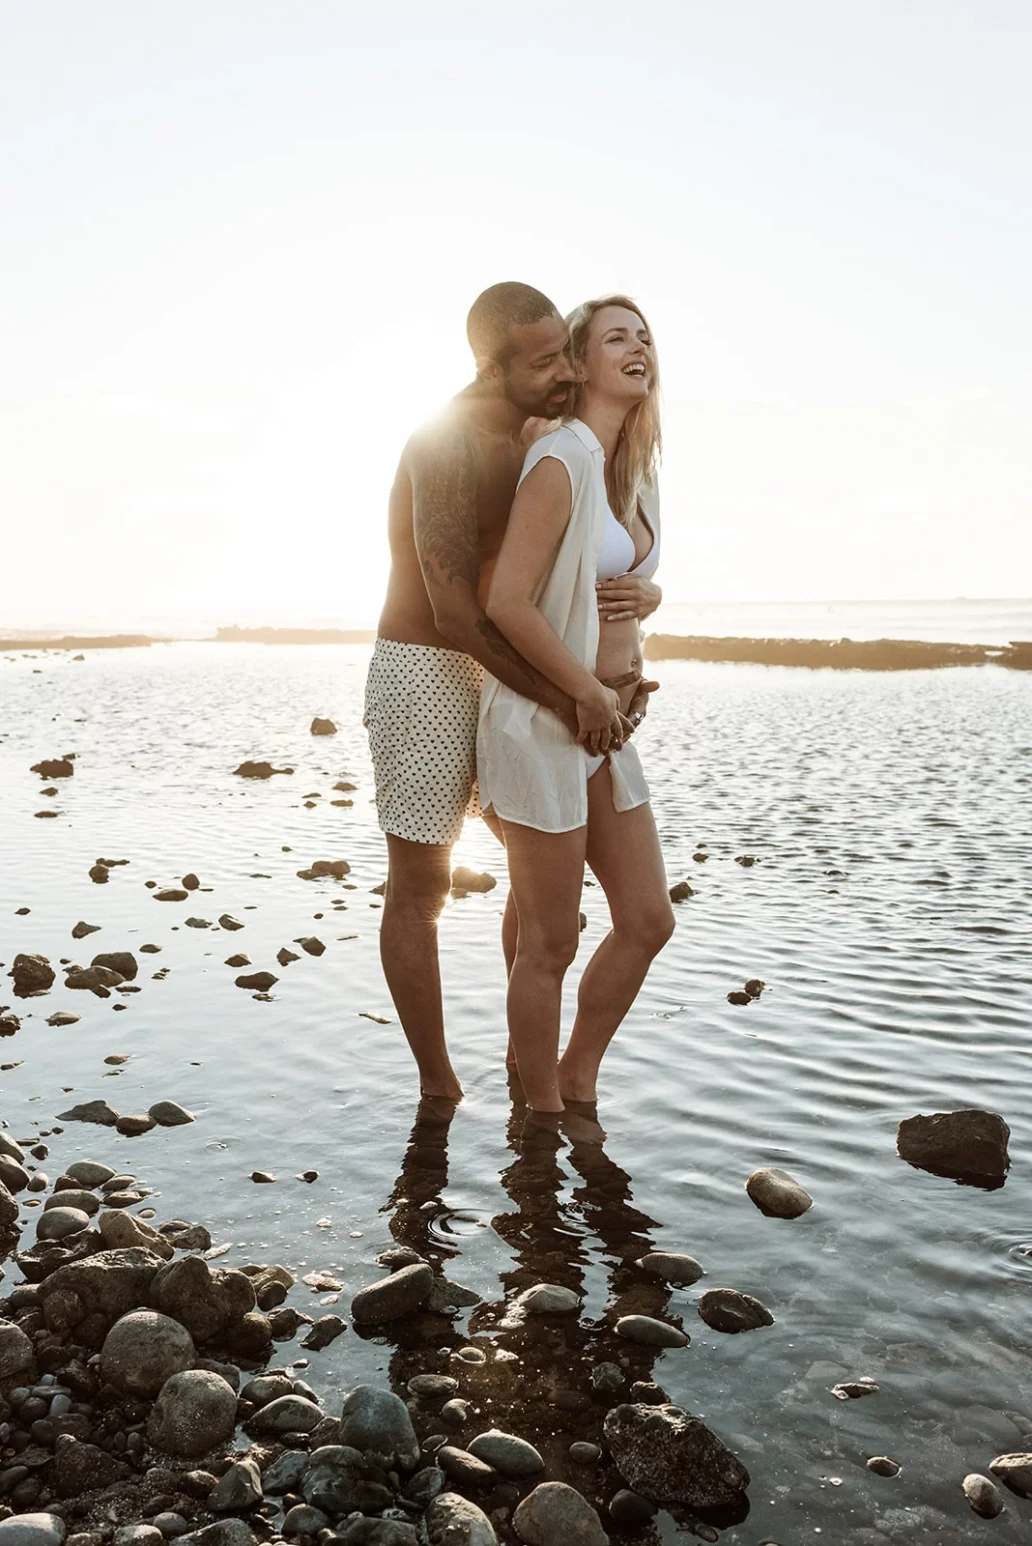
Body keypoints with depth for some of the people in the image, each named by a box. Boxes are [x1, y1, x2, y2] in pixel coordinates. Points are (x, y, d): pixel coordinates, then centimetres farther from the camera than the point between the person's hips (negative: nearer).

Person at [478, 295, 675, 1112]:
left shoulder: (633, 471, 13)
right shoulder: (561, 460, -13)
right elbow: (506, 601, -21)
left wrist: (632, 667, 11)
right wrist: (590, 692, -14)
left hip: (605, 725, 9)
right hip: (542, 719, -9)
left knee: (648, 920, 12)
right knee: (551, 944, 2)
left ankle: (579, 1084, 31)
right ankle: (543, 1117, 21)